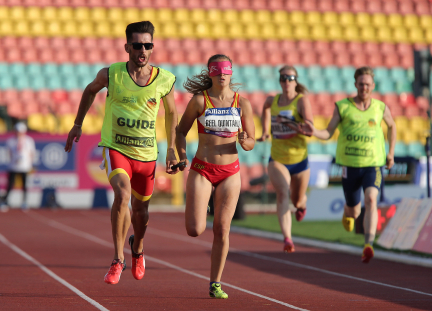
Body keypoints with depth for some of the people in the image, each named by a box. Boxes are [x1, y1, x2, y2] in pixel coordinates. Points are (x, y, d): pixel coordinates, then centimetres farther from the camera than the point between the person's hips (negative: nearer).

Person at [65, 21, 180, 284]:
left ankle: (137, 248, 49)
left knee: (140, 210, 15)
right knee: (122, 195, -28)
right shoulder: (111, 75, -11)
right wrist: (77, 125, 15)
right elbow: (91, 90, 12)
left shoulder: (165, 80, -7)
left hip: (147, 154, 2)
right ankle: (118, 259, -16)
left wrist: (171, 149, 9)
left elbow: (171, 113, 11)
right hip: (116, 149, -2)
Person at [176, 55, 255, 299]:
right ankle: (198, 210, 27)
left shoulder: (243, 103, 0)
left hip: (230, 171, 1)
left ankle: (215, 283, 11)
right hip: (202, 169, -1)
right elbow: (181, 131, 4)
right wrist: (182, 157, -12)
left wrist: (244, 141, -16)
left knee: (222, 229, -1)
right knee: (195, 231, -9)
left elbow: (251, 143, 6)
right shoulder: (199, 100, -4)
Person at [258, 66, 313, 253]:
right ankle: (287, 239, -36)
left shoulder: (302, 100, -12)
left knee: (297, 201, 18)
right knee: (283, 194, -25)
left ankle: (302, 204, 59)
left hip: (299, 159, -1)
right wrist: (265, 130, 25)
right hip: (277, 159, 1)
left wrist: (290, 121, -39)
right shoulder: (273, 100, 1)